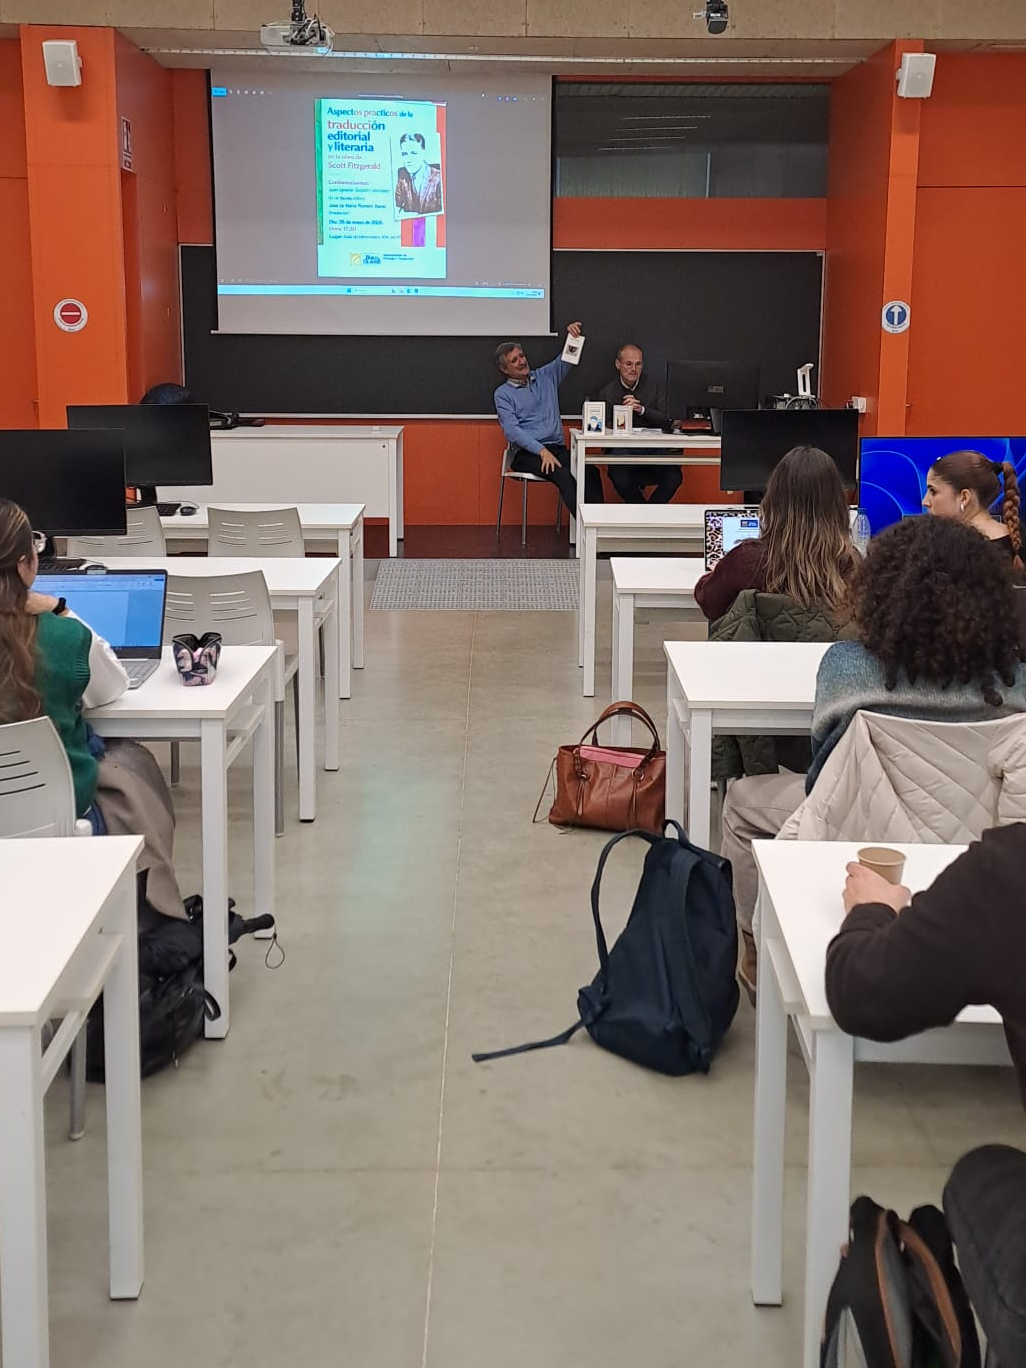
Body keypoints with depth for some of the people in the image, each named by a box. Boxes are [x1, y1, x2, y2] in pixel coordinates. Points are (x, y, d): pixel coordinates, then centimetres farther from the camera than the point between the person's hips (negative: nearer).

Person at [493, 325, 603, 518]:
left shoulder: (545, 376, 20)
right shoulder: (503, 394, 6)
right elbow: (512, 431, -6)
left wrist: (573, 335, -9)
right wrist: (541, 450, -18)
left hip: (557, 448, 4)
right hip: (526, 453, -4)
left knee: (591, 472, -27)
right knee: (562, 474, -35)